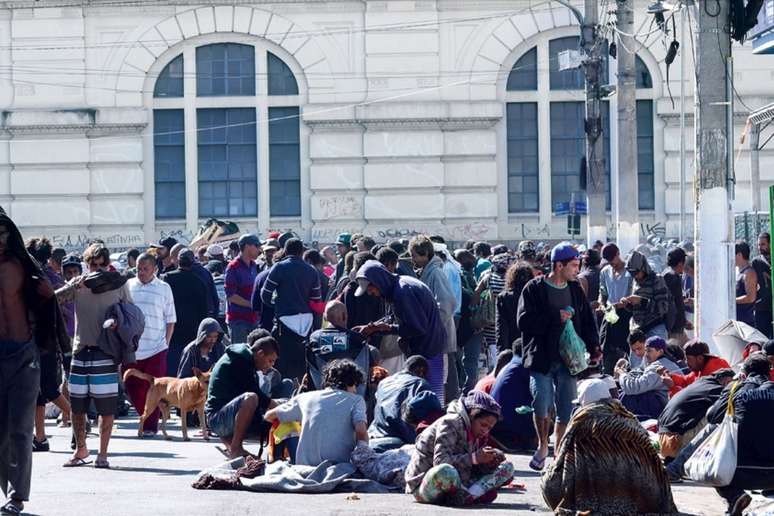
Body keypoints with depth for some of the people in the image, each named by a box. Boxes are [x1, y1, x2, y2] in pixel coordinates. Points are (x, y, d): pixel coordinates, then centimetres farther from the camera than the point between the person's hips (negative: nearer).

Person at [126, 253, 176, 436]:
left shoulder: (164, 288, 4)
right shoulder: (128, 286, 7)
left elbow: (170, 320, 8)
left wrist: (166, 343, 0)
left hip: (156, 348, -2)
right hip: (131, 348, 2)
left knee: (153, 389, -2)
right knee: (132, 387, 5)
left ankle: (150, 425, 7)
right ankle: (147, 419, 22)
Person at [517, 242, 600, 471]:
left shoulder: (575, 290, 13)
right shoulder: (534, 289, -3)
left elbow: (587, 319, 18)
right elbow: (525, 322, -11)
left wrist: (593, 346, 3)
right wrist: (556, 317, -16)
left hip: (568, 359, 4)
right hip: (541, 358, -4)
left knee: (567, 410, 4)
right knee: (541, 405, -15)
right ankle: (542, 446, 8)